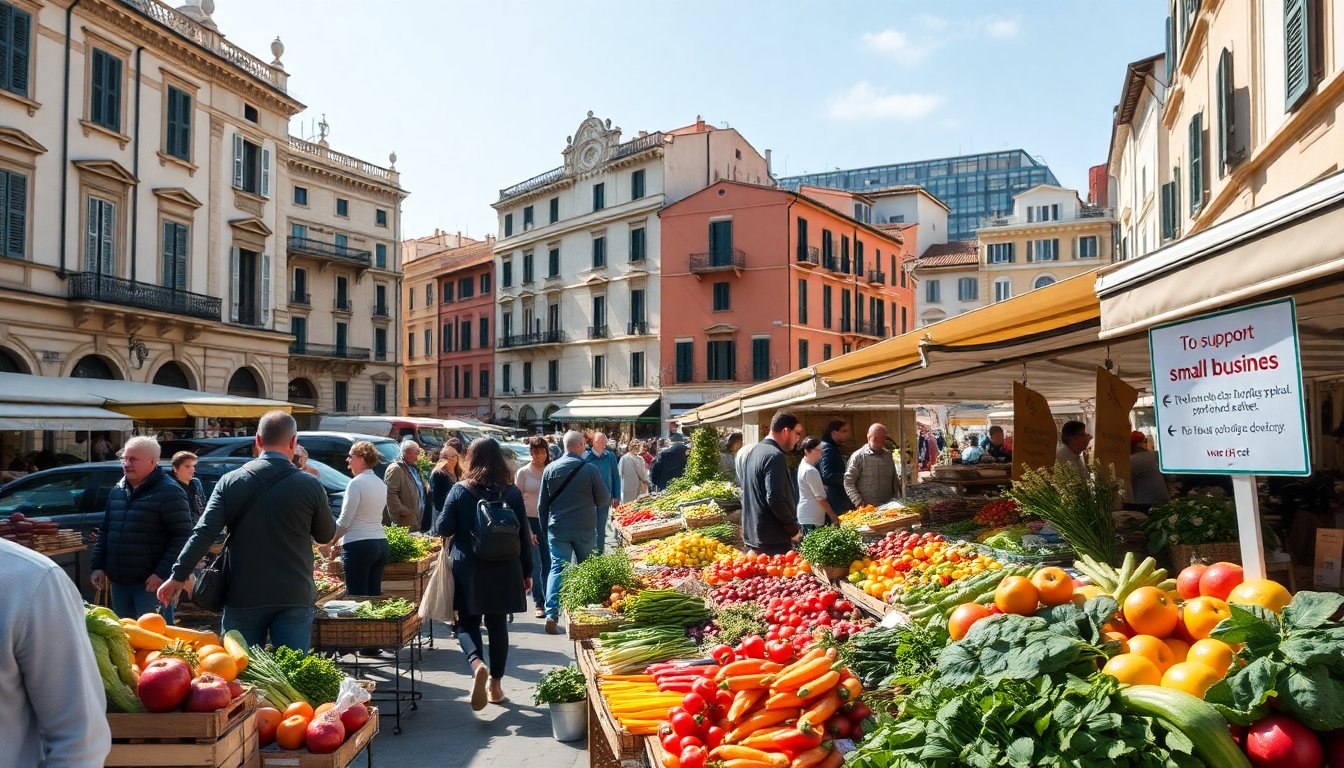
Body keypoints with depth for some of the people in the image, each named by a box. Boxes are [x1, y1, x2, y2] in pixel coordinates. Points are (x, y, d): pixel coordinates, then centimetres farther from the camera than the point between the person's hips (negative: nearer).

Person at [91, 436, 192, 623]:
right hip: (118, 582, 8)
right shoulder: (117, 490, 15)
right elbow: (105, 532, 23)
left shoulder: (169, 492, -10)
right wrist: (98, 566, 13)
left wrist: (163, 573, -20)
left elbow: (183, 536, -15)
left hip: (151, 583, -8)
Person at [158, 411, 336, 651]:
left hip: (244, 597, 2)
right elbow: (327, 536, 6)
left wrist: (178, 577, -1)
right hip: (294, 598, -2)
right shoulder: (310, 485, -6)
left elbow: (203, 533, -7)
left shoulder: (230, 482, -1)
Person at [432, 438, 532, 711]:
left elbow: (443, 529, -5)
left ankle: (477, 664, -19)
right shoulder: (512, 492, -2)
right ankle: (496, 685, 20)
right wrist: (527, 571, 10)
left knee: (467, 623, 9)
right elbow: (523, 533, 1)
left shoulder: (460, 490, -6)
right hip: (504, 571, 2)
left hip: (468, 570, -2)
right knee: (498, 625, 13)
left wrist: (440, 514, 18)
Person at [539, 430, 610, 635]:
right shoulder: (590, 470, -8)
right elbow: (604, 500, -1)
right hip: (585, 529, -1)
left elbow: (542, 503, 6)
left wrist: (544, 526, 17)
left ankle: (551, 614, -15)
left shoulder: (550, 469, 0)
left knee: (557, 567, 0)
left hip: (557, 528, 1)